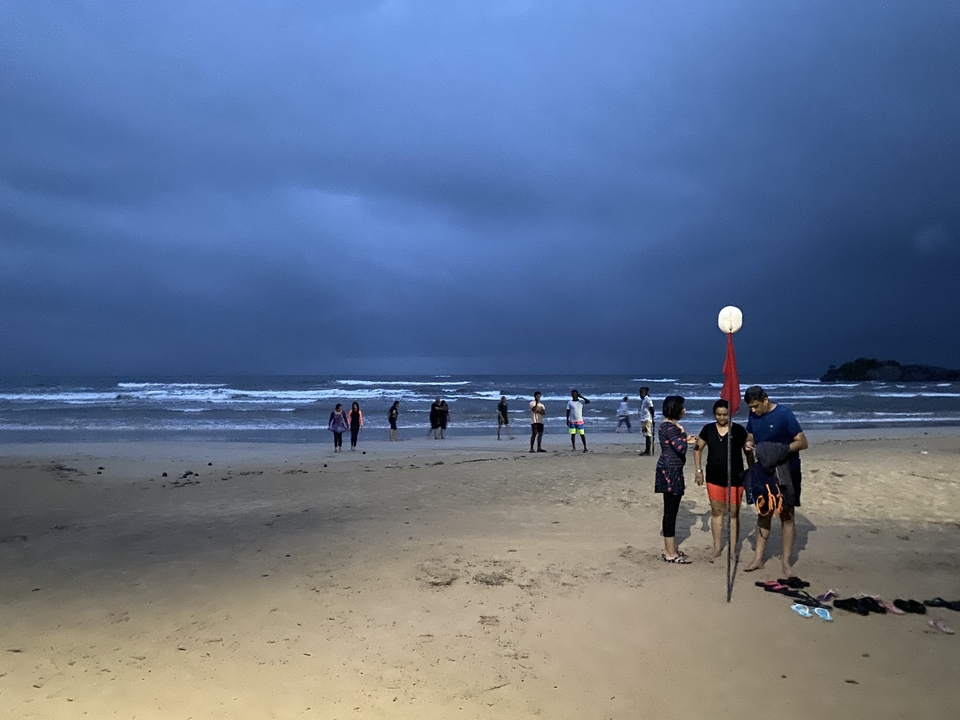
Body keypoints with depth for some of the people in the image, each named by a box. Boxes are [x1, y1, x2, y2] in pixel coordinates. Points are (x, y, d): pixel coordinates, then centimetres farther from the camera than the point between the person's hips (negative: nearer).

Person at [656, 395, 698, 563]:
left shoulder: (669, 425, 14)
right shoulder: (670, 427, -19)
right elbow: (681, 449, -25)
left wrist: (686, 440, 16)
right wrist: (683, 433, -11)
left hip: (671, 471, 11)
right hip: (670, 472, -11)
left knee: (670, 510, 15)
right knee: (671, 511, -5)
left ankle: (669, 549, 24)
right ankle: (671, 554, 1)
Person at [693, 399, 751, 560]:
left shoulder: (739, 430, -6)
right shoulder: (708, 429, 1)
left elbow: (748, 452, 1)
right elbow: (698, 449, 10)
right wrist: (699, 470, 5)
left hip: (735, 478, -2)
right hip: (714, 478, 2)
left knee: (734, 513, 5)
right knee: (716, 512, 11)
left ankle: (733, 549, 14)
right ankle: (717, 548, 22)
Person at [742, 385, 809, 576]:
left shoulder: (784, 414, -18)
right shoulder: (753, 415, -1)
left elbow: (803, 443, -17)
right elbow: (751, 436, 11)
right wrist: (748, 444, -12)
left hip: (786, 471, -5)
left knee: (786, 514, 4)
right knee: (764, 513, 12)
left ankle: (786, 561, 13)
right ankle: (758, 558, 19)